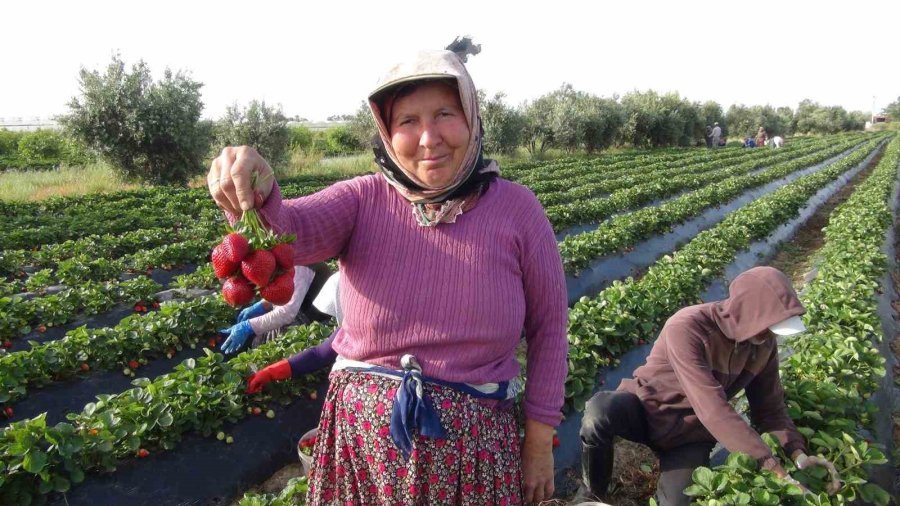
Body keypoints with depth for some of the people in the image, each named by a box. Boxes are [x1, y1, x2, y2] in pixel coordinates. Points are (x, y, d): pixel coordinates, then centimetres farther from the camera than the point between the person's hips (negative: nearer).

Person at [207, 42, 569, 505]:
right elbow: (289, 233, -25)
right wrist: (254, 196, -48)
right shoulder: (363, 200, -6)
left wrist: (540, 440, 0)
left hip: (470, 445, -1)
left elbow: (548, 328, -2)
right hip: (363, 434, 1)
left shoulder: (517, 208, -8)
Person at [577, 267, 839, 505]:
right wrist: (772, 467, -37)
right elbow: (713, 410, -37)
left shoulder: (764, 345, -8)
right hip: (648, 408, -4)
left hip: (690, 431, 4)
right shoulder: (687, 328, -32)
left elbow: (770, 407, 1)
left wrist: (798, 453, -16)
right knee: (600, 411, -38)